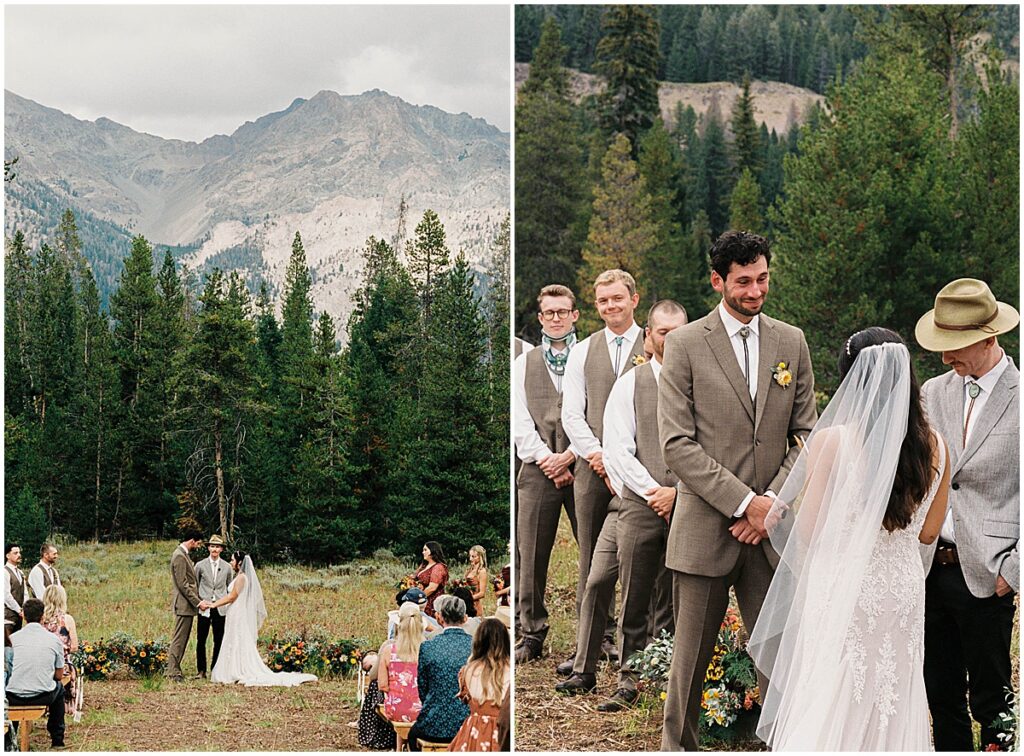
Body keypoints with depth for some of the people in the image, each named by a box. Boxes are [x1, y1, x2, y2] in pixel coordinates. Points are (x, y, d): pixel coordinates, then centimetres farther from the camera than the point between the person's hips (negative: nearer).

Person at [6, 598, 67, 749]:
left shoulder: (13, 638, 0)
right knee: (59, 688, 34)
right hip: (44, 696, 0)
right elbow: (59, 676, 8)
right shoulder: (54, 639, 0)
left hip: (14, 697, 0)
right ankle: (57, 739, 37)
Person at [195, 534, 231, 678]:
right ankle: (201, 670, 8)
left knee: (219, 640, 3)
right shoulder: (200, 566, 4)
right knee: (201, 640, 0)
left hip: (221, 608, 1)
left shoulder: (227, 567, 9)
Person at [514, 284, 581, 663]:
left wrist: (569, 455, -11)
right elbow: (520, 422, 7)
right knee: (531, 556, 0)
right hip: (537, 471, 2)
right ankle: (531, 635, 7)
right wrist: (546, 459, -6)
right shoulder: (524, 364, 15)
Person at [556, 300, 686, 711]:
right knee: (634, 601, 4)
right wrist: (653, 491, -10)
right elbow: (617, 451, 0)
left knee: (673, 603, 6)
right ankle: (630, 679, 14)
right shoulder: (629, 385, 4)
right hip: (638, 504, 0)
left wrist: (678, 491, -10)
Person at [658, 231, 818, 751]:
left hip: (772, 531, 3)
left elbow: (805, 434, 10)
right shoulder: (684, 344, -2)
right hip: (705, 528, -2)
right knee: (691, 654, 5)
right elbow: (677, 445, -8)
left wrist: (774, 505, -5)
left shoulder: (791, 342, 10)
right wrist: (745, 502, -14)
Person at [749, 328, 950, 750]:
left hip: (842, 593, -4)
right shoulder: (933, 445, -3)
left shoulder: (832, 441, -16)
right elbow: (928, 532, 7)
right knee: (891, 706, 17)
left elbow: (811, 533, -11)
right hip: (903, 591, 4)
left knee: (827, 715, 8)